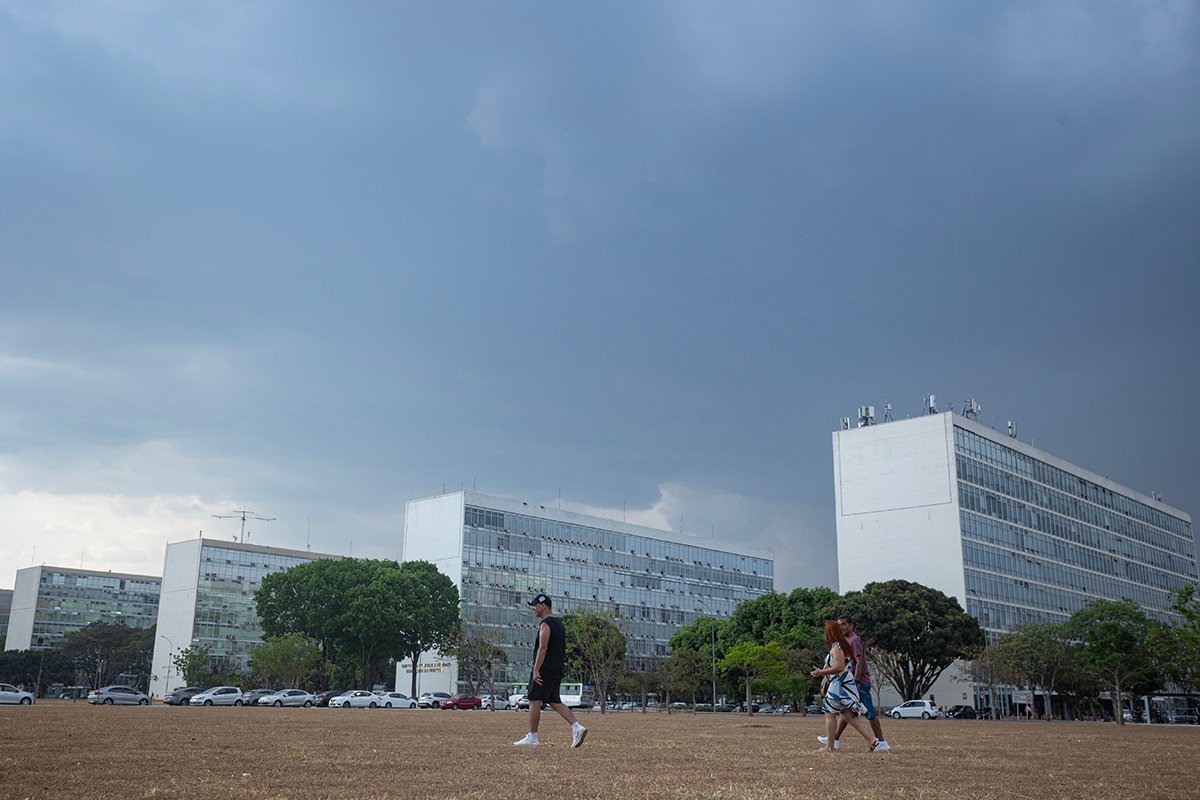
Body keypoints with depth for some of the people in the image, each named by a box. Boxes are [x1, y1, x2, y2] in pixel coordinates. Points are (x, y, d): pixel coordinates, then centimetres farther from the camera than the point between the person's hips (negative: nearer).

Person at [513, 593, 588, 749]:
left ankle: (532, 738, 2)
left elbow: (543, 648, -21)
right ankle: (577, 727, -2)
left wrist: (536, 670, -21)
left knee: (534, 701, -1)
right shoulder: (559, 623, 18)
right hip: (557, 669, 9)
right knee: (554, 702, 11)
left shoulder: (545, 624, -12)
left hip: (545, 669, -9)